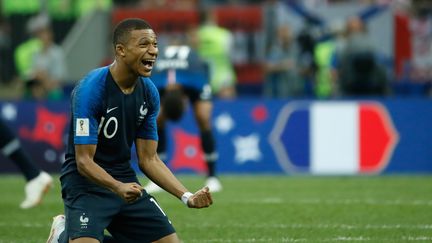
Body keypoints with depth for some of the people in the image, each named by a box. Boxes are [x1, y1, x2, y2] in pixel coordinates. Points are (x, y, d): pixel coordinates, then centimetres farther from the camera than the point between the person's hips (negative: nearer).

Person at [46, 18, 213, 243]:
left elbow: (148, 159, 5)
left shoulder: (149, 92, 0)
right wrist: (118, 188, -38)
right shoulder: (90, 89, -20)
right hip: (86, 181, -6)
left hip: (125, 181, 6)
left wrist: (187, 197, -6)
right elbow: (84, 161, -21)